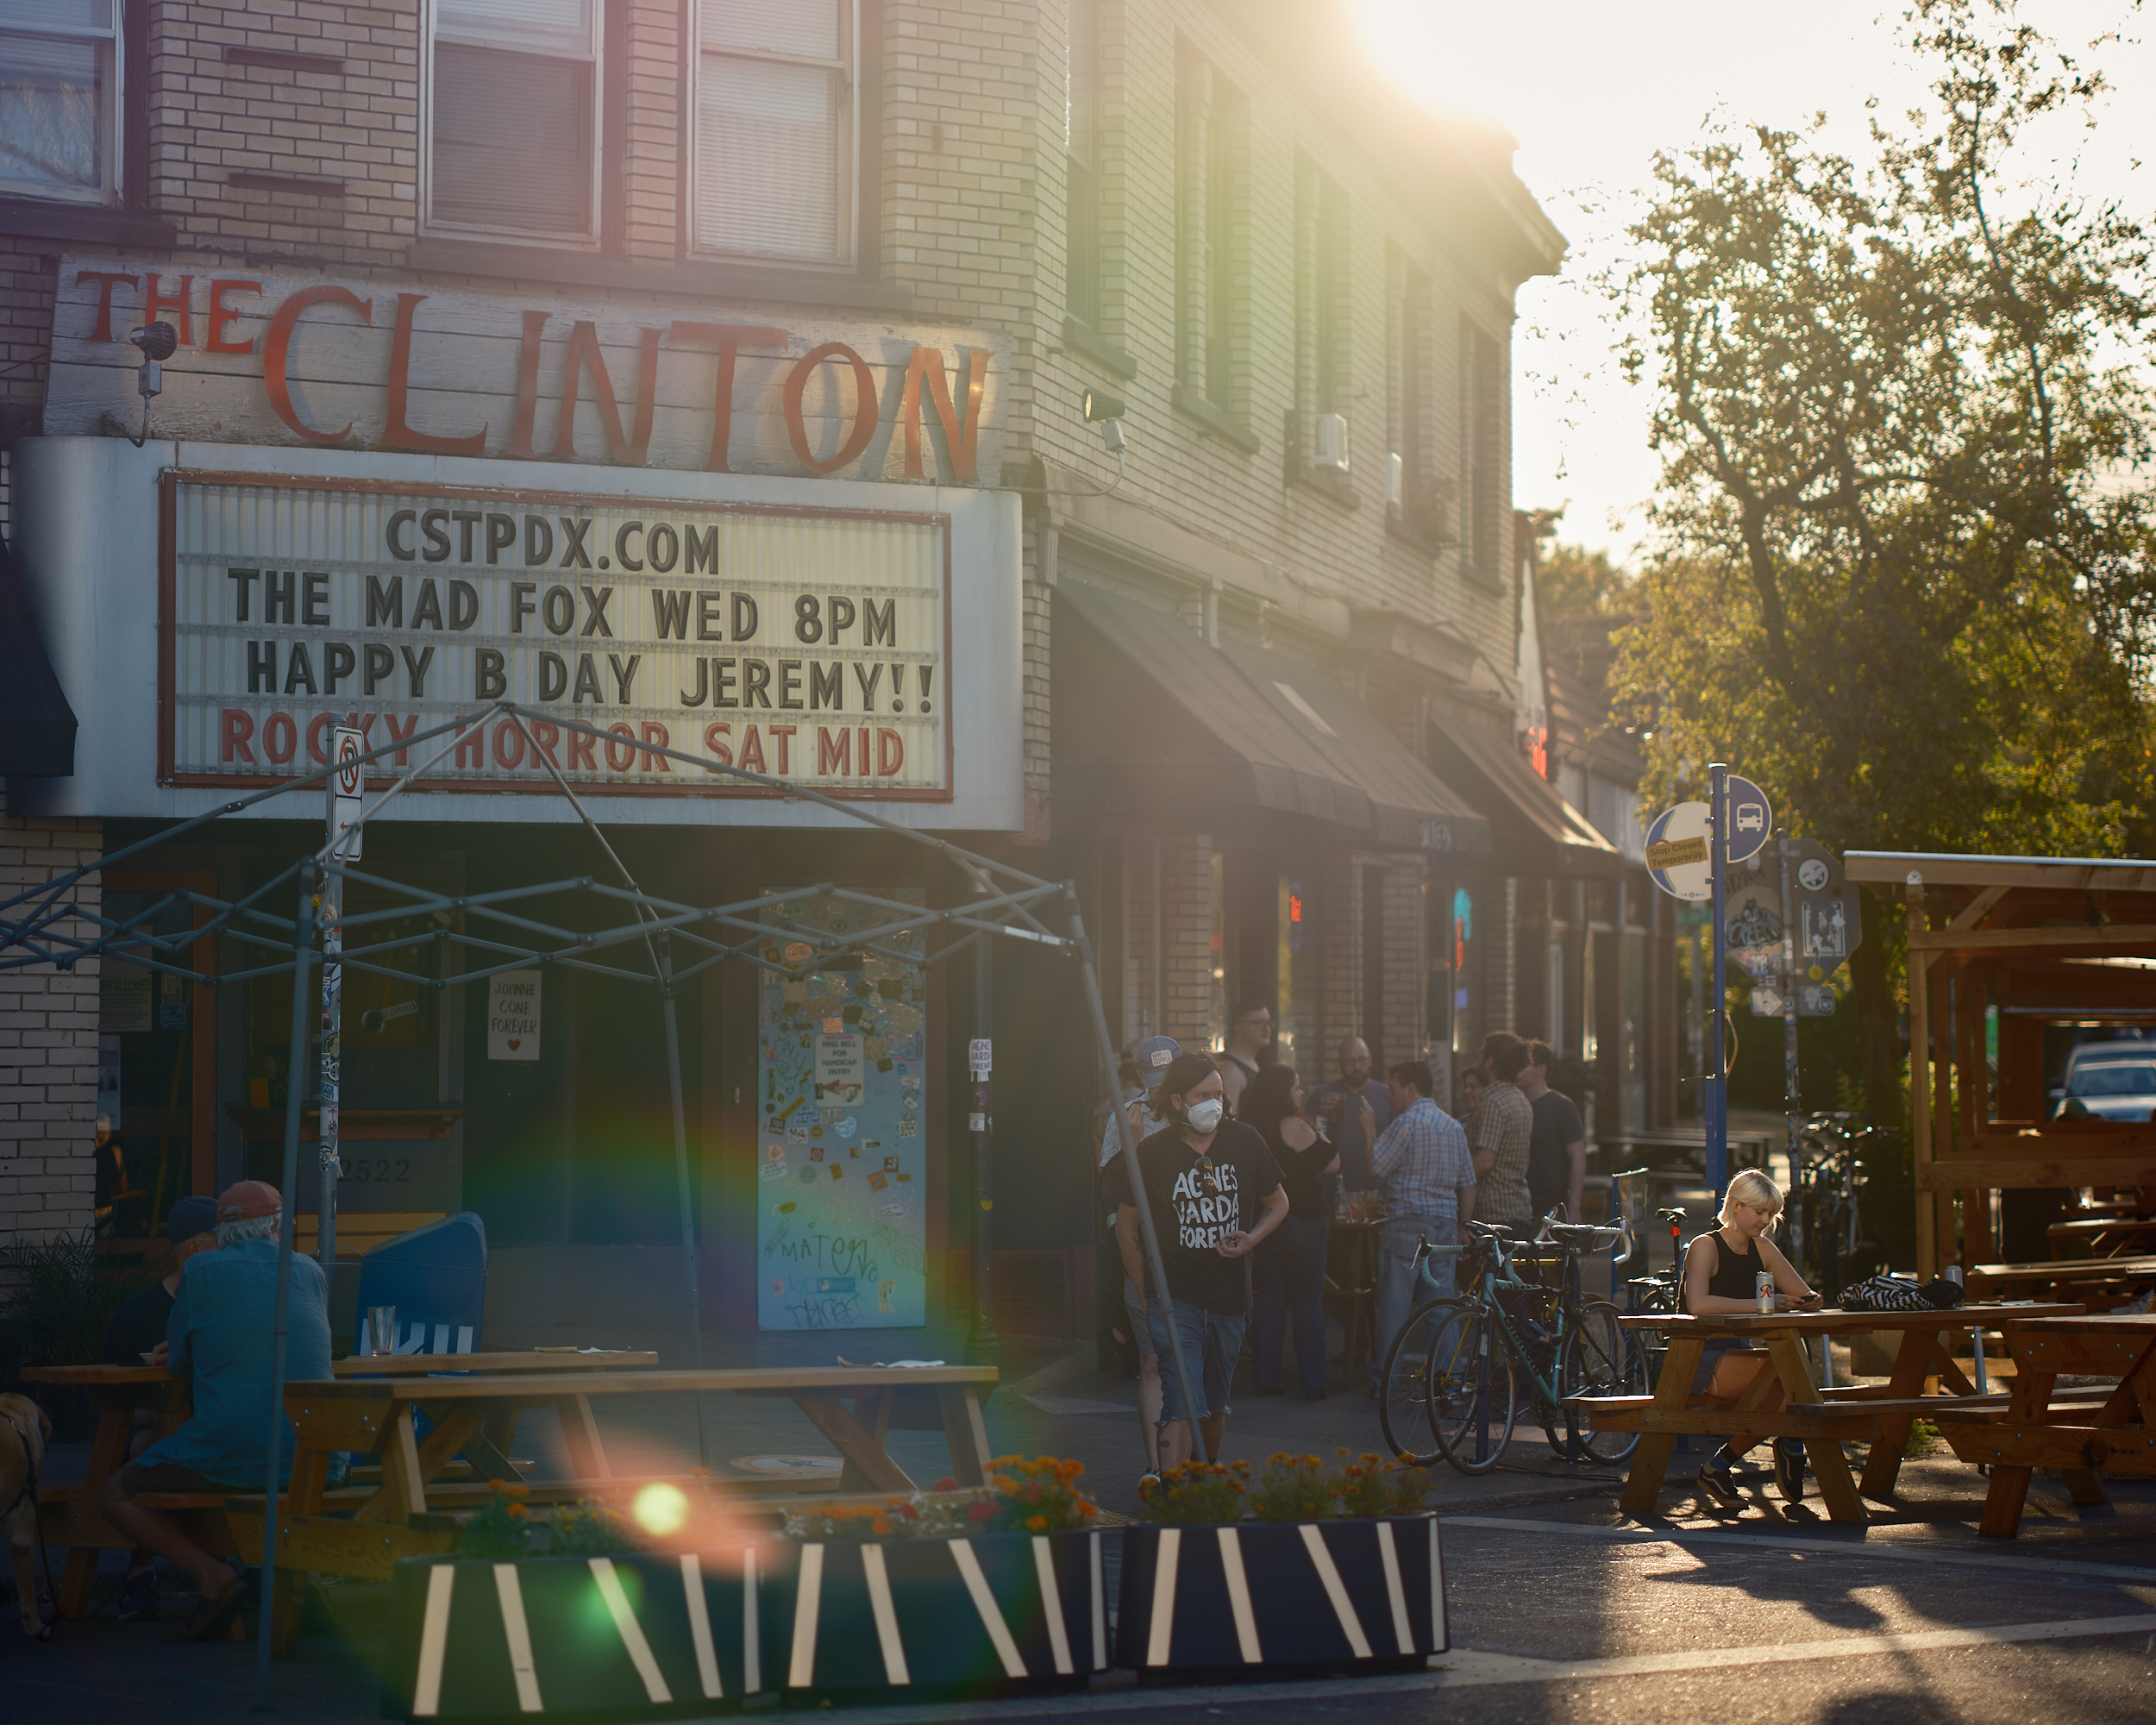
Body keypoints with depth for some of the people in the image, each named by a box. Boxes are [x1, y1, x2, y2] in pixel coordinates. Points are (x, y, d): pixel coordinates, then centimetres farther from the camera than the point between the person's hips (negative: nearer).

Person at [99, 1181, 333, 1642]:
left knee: (117, 1496, 12)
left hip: (230, 1458, -5)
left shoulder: (200, 1271, 2)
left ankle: (213, 1573, -9)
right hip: (313, 1463, 5)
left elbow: (179, 1365, 11)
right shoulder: (310, 1271, 12)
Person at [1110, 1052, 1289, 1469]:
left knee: (1215, 1406, 16)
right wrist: (1147, 1291, 3)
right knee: (1182, 1406, -15)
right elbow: (1126, 1224, 4)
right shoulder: (1153, 1153, -7)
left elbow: (1278, 1203, 15)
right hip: (1174, 1297, -3)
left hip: (1230, 1296, 4)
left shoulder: (1244, 1142, 1)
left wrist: (1252, 1238, -5)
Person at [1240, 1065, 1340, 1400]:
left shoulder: (1246, 1129, 5)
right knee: (1307, 1301, 1)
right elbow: (1333, 1164, -12)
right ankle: (1312, 1382, 1)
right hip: (1300, 1224, -6)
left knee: (1269, 1298, 11)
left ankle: (1265, 1378, 9)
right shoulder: (1294, 1127, -15)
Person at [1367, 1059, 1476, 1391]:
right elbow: (1468, 1184, 17)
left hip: (1407, 1223, -7)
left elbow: (1376, 1166, -9)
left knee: (1394, 1305, -4)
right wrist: (1461, 1226, 22)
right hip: (1446, 1225, 7)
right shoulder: (1454, 1127, 14)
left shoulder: (1407, 1122, -9)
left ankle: (1384, 1381, -4)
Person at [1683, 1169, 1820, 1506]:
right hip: (1702, 1359, -7)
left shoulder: (1762, 1249, 14)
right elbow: (1697, 1304, -26)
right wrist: (1760, 1305, -29)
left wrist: (1807, 1302, -11)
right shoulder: (1706, 1247, -8)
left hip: (1740, 1354, 7)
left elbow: (1806, 1297, 15)